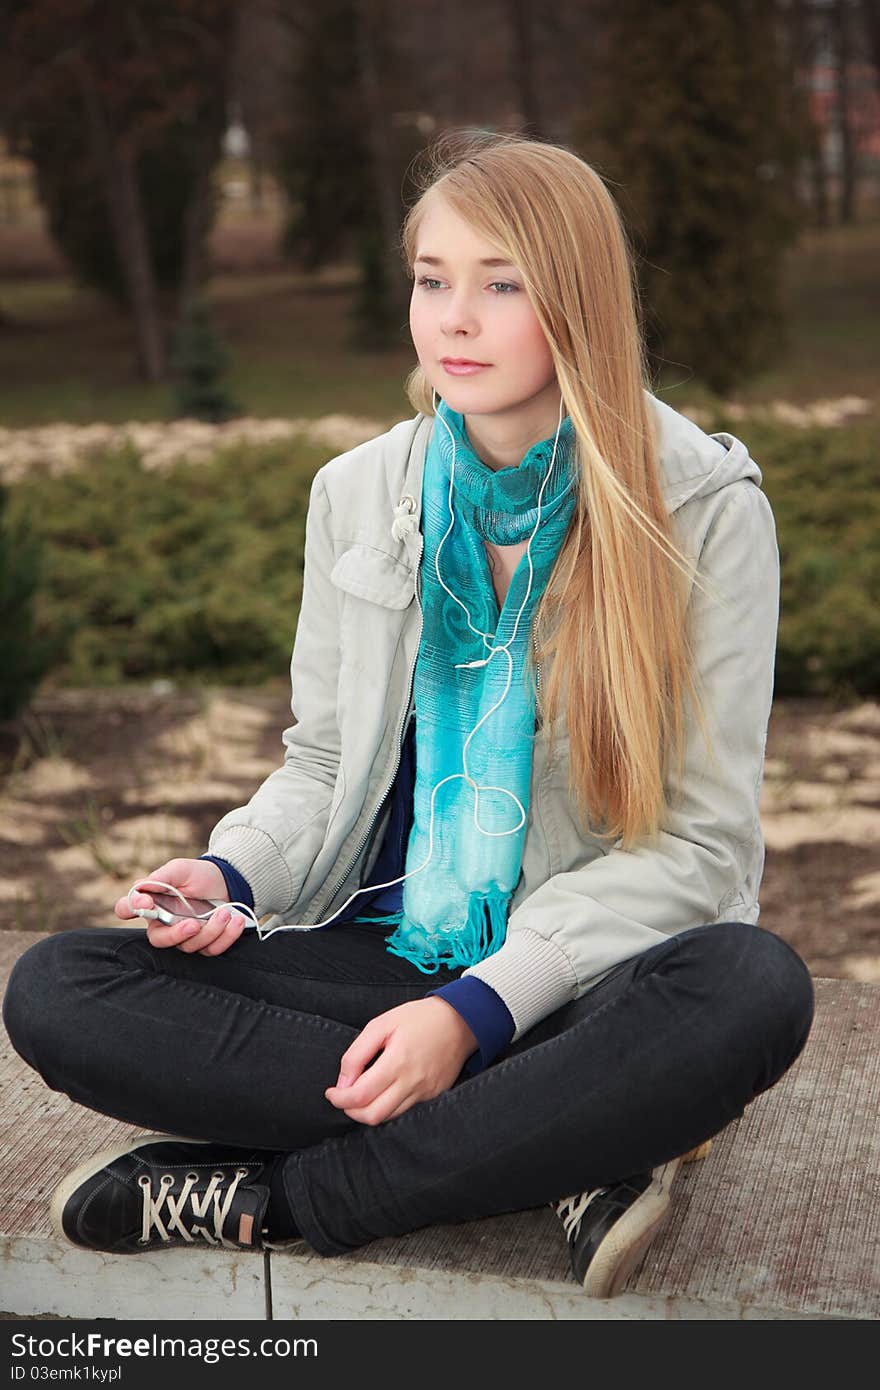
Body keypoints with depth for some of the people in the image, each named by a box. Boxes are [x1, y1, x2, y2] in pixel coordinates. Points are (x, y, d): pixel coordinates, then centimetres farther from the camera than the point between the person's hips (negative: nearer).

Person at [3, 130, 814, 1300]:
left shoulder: (706, 505, -8)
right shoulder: (359, 495, 5)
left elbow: (703, 839, -9)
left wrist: (479, 1006, -20)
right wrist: (233, 875, -9)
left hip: (592, 966, -3)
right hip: (385, 954, 4)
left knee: (753, 992, -38)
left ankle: (275, 1199, -24)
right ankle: (575, 1147, -22)